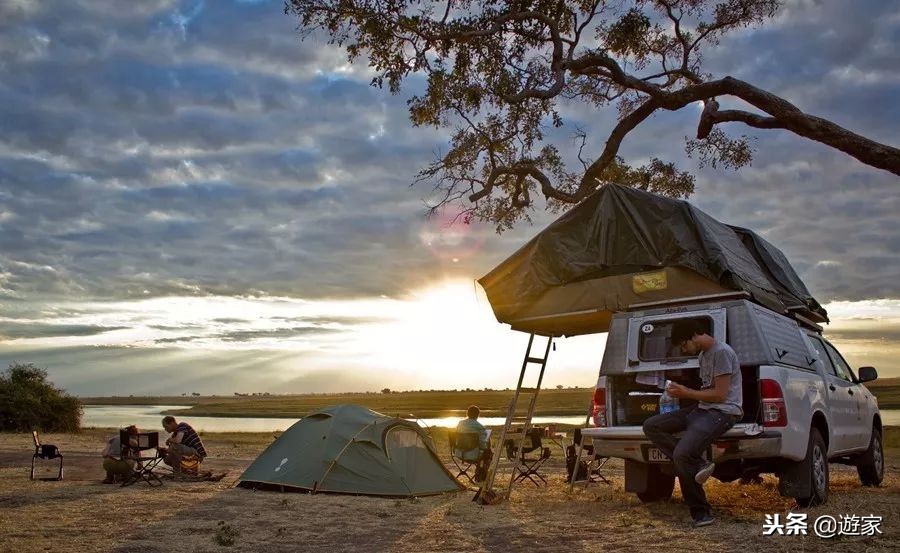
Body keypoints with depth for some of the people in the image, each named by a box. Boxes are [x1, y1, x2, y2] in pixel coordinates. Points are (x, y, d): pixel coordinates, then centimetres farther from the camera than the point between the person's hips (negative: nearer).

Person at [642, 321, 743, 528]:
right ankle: (697, 465, -16)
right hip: (703, 409, 10)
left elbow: (720, 394, -15)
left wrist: (686, 393, -8)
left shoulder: (722, 352, -12)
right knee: (651, 426, -5)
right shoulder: (703, 355, 19)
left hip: (723, 412, -10)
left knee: (682, 454, -27)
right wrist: (681, 392, 7)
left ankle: (701, 512, -10)